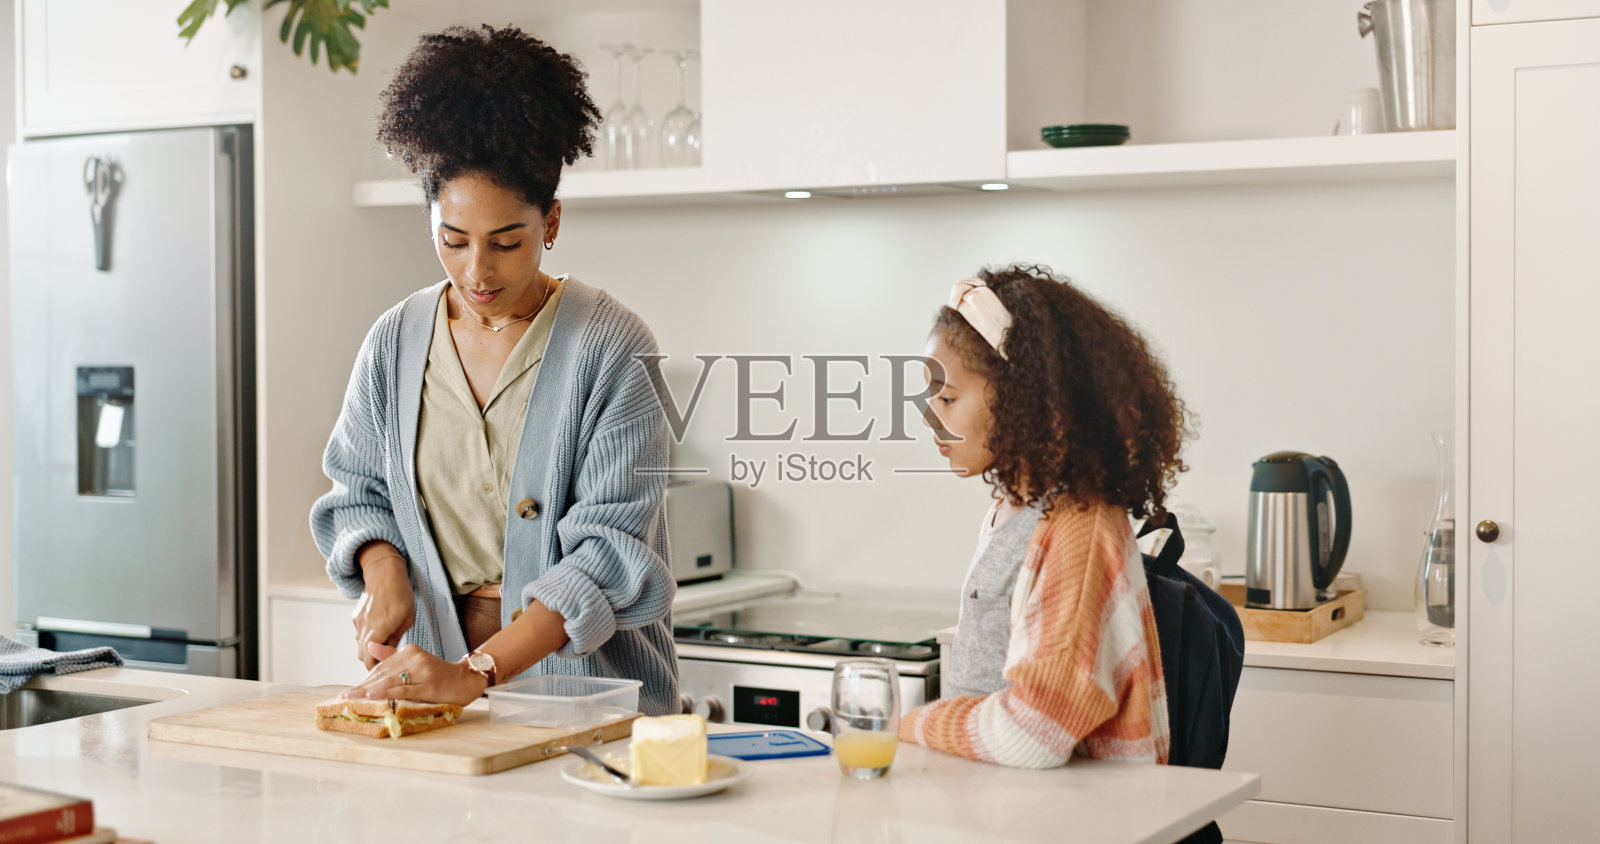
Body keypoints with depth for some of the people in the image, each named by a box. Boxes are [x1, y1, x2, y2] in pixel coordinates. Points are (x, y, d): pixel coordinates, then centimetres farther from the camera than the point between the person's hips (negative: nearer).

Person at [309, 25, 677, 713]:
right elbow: (358, 490, 19)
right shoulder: (395, 343, 8)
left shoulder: (611, 348, -7)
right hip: (437, 671, 4)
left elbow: (610, 551, -14)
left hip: (586, 688, -3)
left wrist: (476, 672, -22)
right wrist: (384, 572, -4)